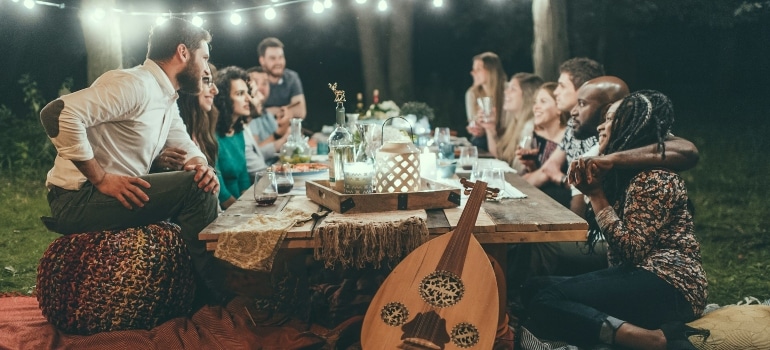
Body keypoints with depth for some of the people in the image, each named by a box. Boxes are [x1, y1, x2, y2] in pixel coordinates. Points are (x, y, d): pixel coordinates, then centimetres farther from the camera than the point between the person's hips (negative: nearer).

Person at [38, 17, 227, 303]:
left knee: (204, 182, 9)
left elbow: (186, 147, 16)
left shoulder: (168, 99, 14)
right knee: (194, 188, -20)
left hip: (120, 195, 10)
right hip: (78, 198, -10)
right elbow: (58, 113, -28)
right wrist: (101, 178, -26)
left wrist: (201, 165, -9)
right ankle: (214, 295, -8)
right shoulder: (134, 84, -18)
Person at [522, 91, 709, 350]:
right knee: (538, 289, -7)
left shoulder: (656, 180, -11)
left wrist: (596, 194, -11)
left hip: (668, 287, -10)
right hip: (637, 277, 10)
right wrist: (590, 188, 1)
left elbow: (632, 250, -17)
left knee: (547, 301, -23)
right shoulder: (624, 173, 17)